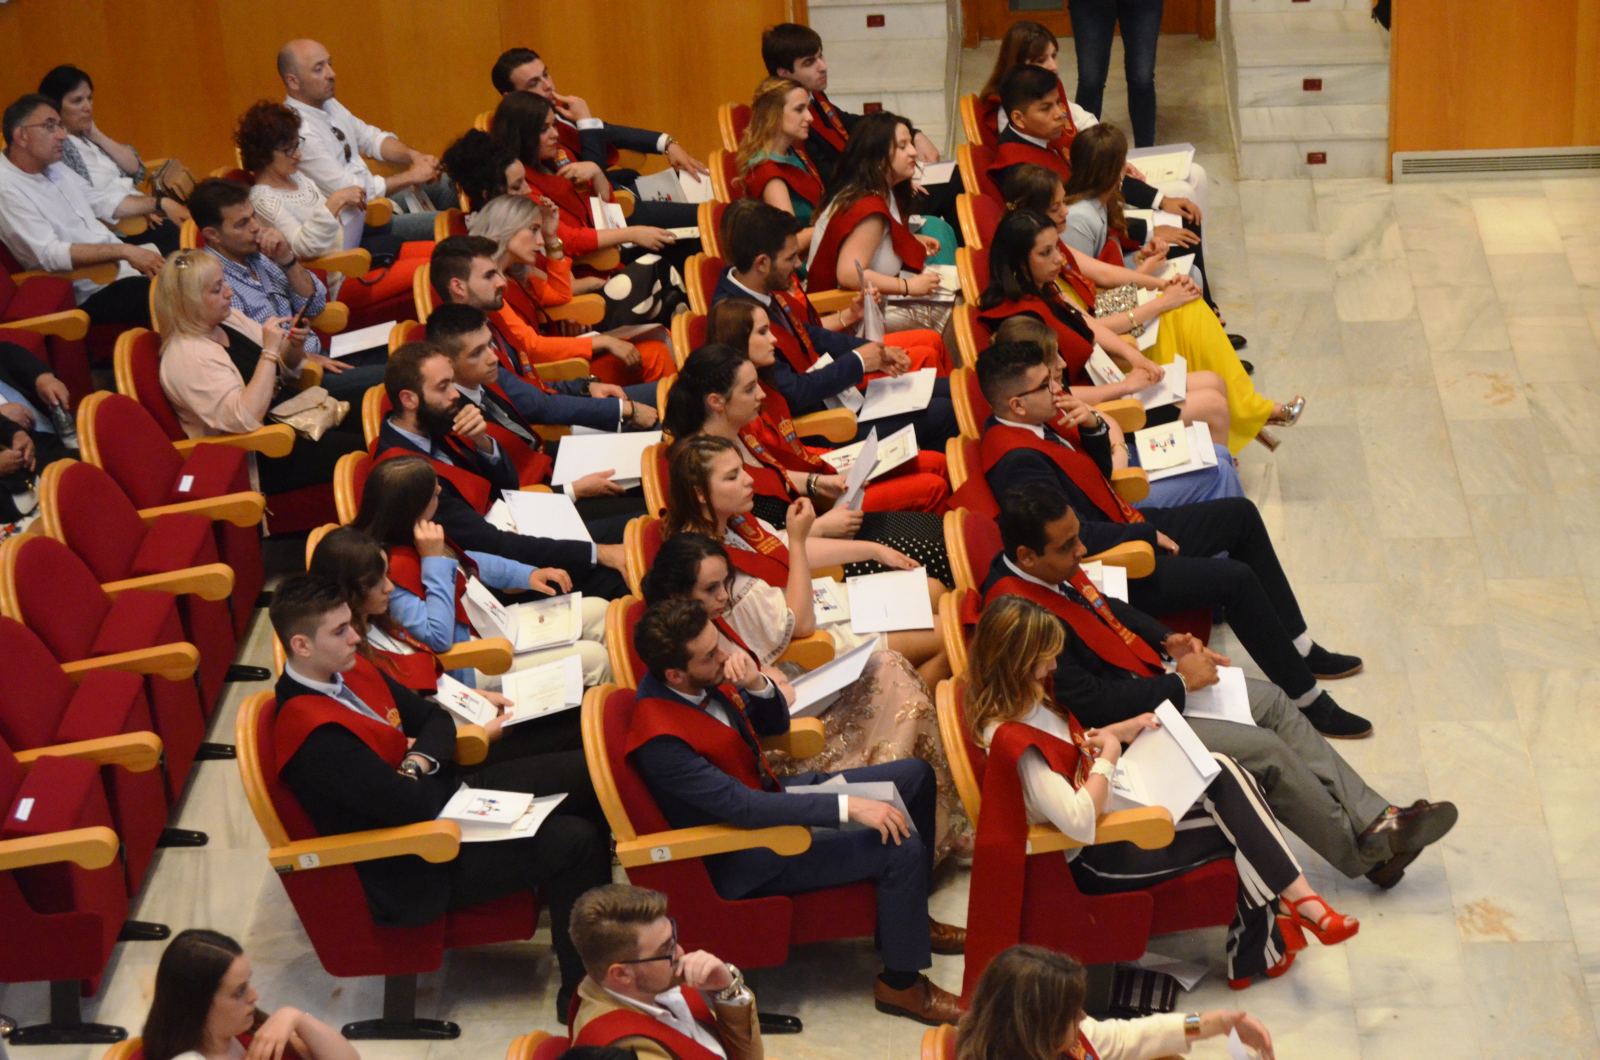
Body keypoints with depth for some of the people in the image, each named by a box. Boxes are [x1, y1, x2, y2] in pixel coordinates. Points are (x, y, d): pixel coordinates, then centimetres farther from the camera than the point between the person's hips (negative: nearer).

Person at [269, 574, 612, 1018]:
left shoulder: (348, 669, -1)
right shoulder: (313, 735, -30)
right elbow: (412, 805, -29)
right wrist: (425, 768, -7)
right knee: (576, 843, -16)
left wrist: (420, 761, -14)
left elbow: (436, 719, 7)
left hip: (440, 798, 10)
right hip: (416, 868, -10)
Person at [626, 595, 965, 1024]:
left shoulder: (706, 679, -8)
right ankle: (899, 983, -1)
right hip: (748, 858, -9)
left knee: (915, 774, 10)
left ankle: (910, 915, 24)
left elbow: (776, 724, 7)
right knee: (903, 845, -20)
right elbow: (743, 808, -33)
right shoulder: (660, 740, -33)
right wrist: (848, 807, -33)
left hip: (770, 794, 9)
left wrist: (757, 683, -17)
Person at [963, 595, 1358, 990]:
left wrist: (1117, 731, 2)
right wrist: (1108, 754, -21)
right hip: (1092, 859, -10)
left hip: (1111, 812, 10)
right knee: (1240, 828, -11)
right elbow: (1080, 821, -35)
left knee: (1221, 773, -7)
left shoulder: (1030, 701, 2)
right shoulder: (1011, 741, -29)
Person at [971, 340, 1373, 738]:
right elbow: (1079, 536, -29)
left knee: (1240, 514, 13)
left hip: (1129, 529, 11)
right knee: (1236, 579, -20)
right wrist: (1148, 535, -15)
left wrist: (1092, 427, -6)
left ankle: (1298, 646, 20)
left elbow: (1101, 470, 14)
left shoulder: (1038, 423, 3)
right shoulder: (1017, 461, -28)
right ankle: (1305, 699, -8)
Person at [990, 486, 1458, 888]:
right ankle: (1369, 853, 4)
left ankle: (1376, 819, 5)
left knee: (1273, 702, 4)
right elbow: (1090, 704, -29)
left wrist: (1167, 641, 4)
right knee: (1264, 750, -13)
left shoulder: (1056, 569, 0)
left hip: (1150, 680, 10)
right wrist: (1179, 684, -18)